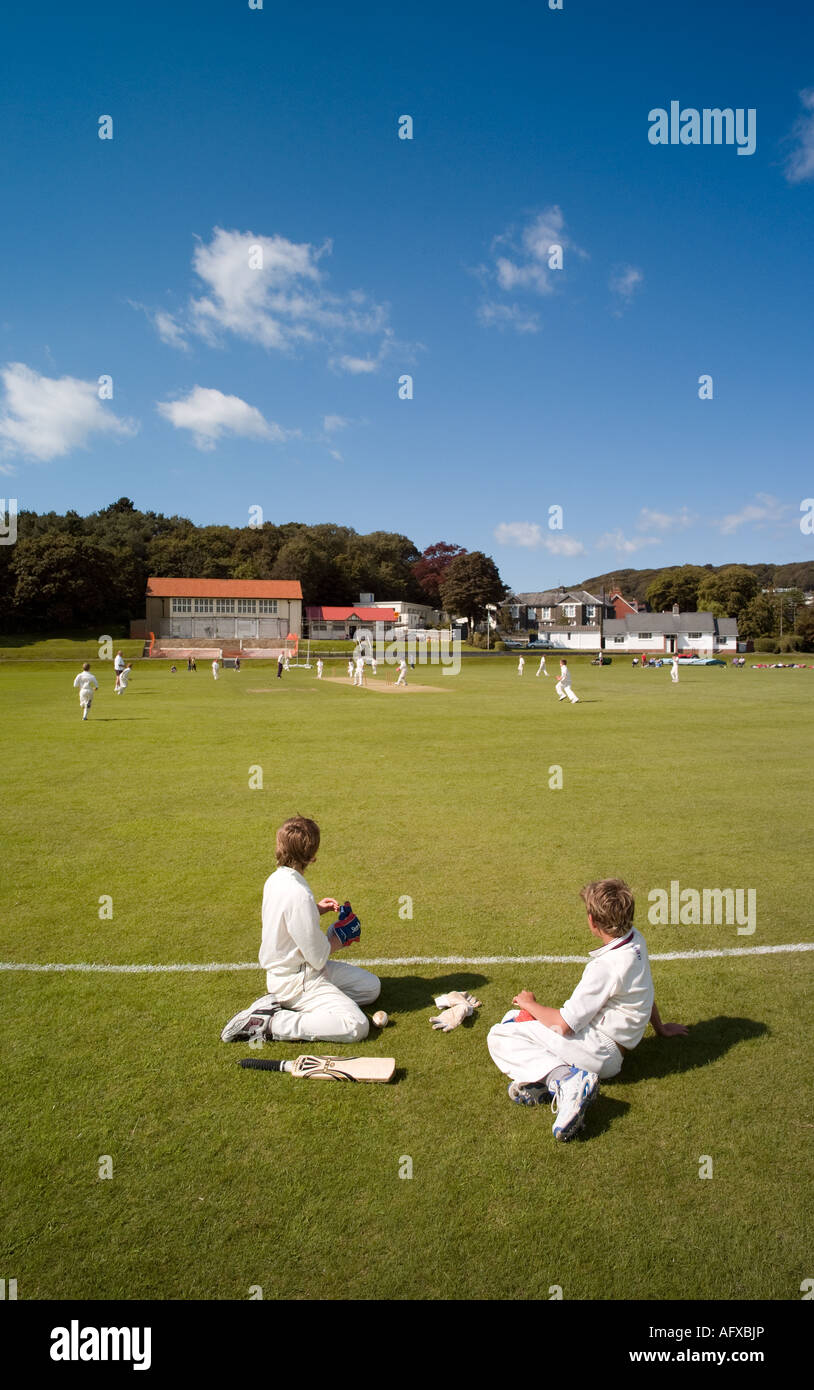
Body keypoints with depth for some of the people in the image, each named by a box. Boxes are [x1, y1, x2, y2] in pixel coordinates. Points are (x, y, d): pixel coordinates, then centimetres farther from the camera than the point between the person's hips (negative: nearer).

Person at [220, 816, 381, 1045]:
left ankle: (282, 1002, 9)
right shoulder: (299, 895, -29)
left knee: (372, 986, 14)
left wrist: (316, 910, 8)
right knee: (356, 1027, -20)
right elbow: (318, 957, -21)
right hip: (296, 980, -10)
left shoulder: (275, 879, 0)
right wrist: (342, 938, -2)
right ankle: (269, 1023, -13)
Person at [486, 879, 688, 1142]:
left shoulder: (607, 966, -25)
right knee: (511, 1019, 16)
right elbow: (644, 989, 20)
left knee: (498, 1038, -9)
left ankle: (565, 1079, -26)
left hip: (599, 1050, -10)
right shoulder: (635, 938, 0)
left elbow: (564, 1024, -20)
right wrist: (659, 1028, 36)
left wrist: (530, 1004, -2)